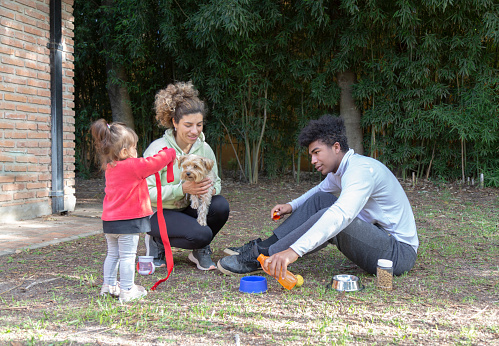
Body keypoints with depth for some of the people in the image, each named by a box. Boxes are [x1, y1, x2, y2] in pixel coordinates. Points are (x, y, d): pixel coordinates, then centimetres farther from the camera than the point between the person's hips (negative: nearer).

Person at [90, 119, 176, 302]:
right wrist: (169, 153, 7)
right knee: (127, 256, -1)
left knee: (112, 254, 18)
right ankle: (127, 290, 4)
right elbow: (154, 163, -12)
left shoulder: (110, 167, 10)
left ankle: (109, 285, 25)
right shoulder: (134, 166, -16)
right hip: (128, 219, -8)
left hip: (110, 220, 8)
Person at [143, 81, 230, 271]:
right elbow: (147, 193, -23)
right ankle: (157, 241, 0)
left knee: (221, 205, -24)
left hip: (188, 209, 5)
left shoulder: (204, 148, -3)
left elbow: (217, 182, 4)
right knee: (201, 234, -30)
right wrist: (183, 189, -34)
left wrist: (211, 188, -22)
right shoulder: (158, 149, -19)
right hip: (159, 213, -5)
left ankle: (200, 251, 1)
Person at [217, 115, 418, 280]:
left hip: (399, 253, -10)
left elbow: (341, 215, -40)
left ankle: (263, 258, -21)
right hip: (380, 237, 10)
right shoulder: (339, 171, 9)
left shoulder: (361, 170, -23)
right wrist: (292, 206, 11)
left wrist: (295, 250, -50)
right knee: (320, 199, 6)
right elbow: (321, 189, 31)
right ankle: (266, 246, -1)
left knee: (329, 217, -29)